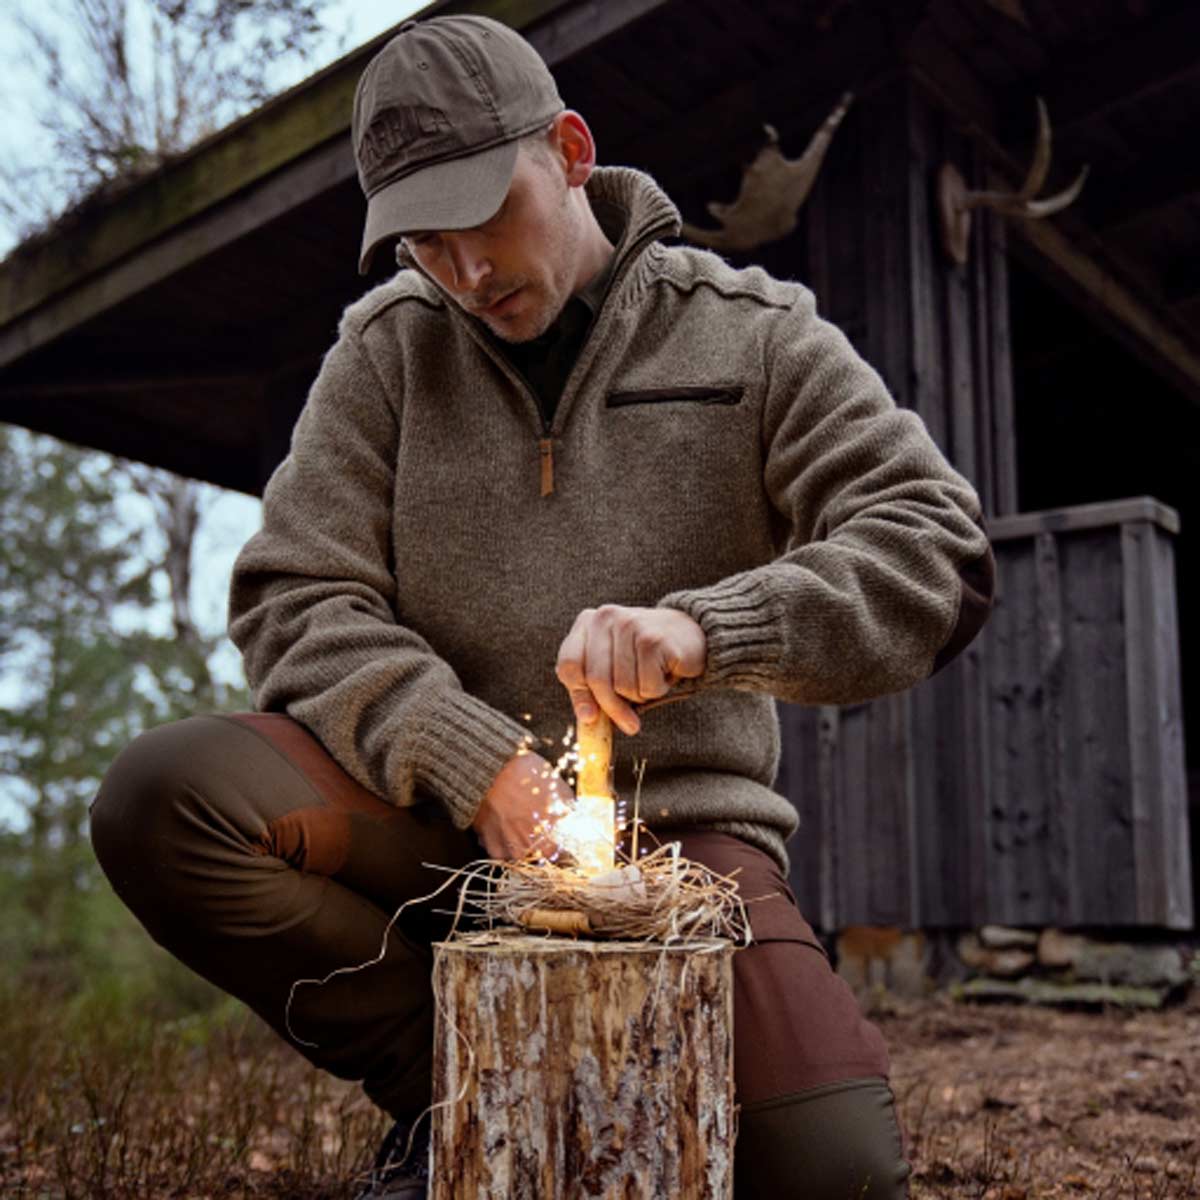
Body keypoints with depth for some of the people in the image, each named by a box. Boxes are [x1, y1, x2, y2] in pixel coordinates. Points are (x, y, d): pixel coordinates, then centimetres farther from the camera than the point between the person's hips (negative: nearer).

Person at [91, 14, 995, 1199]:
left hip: (681, 823, -1)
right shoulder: (386, 350, 5)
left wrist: (707, 630, -26)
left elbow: (937, 552, -8)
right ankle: (452, 1093, -4)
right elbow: (294, 605, -1)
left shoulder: (751, 336, 1)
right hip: (440, 813, 2)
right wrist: (469, 757, -19)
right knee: (159, 799, -25)